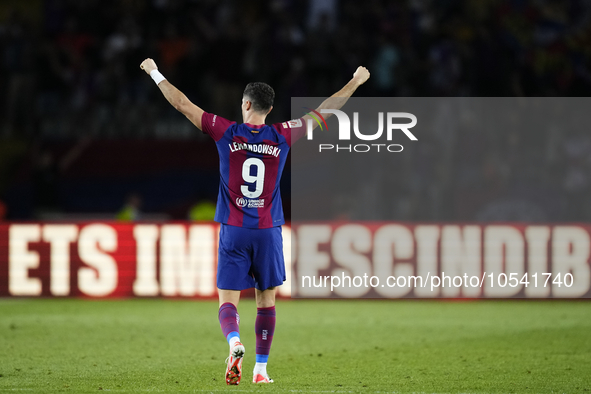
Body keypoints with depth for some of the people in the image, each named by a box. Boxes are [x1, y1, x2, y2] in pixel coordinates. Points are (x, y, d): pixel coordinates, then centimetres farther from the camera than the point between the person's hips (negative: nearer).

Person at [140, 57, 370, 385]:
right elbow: (323, 112, 9)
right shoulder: (281, 136, -1)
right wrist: (355, 82, 21)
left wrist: (155, 73, 15)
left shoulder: (226, 133, -4)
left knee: (228, 301, -1)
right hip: (268, 232, 1)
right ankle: (261, 368, 13)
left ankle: (234, 342, -30)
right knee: (266, 302, 12)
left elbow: (182, 104, 3)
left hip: (233, 232, -1)